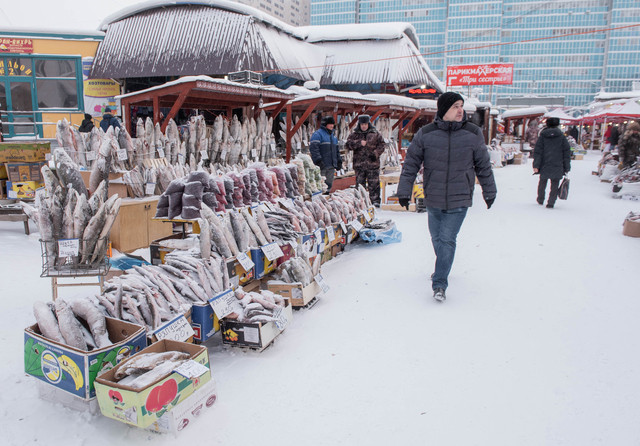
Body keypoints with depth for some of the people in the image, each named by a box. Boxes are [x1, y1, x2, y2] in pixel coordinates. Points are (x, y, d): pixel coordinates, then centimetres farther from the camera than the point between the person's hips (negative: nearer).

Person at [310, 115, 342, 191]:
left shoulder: (333, 135, 22)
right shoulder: (318, 134, -5)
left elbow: (336, 150, 27)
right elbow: (313, 148, -16)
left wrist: (339, 161, 20)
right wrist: (318, 160, -24)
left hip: (331, 166, 8)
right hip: (322, 165, -8)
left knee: (329, 183, 10)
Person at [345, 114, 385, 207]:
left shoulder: (375, 133, 7)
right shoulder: (354, 134, 8)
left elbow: (381, 145, 6)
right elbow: (348, 145, -3)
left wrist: (376, 153, -10)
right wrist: (359, 143, -16)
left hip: (373, 164, -1)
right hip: (359, 164, 1)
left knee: (374, 184, -2)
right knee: (360, 184, 6)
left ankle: (375, 201, 5)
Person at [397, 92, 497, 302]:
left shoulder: (473, 134, -2)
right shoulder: (425, 134, -4)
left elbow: (483, 165, 8)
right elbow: (411, 163, 1)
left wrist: (489, 192, 14)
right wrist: (404, 191, 0)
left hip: (459, 199, -1)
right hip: (433, 199, 2)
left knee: (447, 239, -8)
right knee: (437, 238, 15)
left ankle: (439, 283, 0)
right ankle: (443, 268, 40)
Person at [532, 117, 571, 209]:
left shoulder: (543, 135, 1)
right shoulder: (561, 136, 2)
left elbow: (537, 151, -4)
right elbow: (567, 152, 3)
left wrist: (536, 165, -4)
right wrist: (567, 167, 7)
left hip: (545, 166, 1)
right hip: (557, 166, -1)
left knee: (542, 182, 19)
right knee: (554, 185, 4)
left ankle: (540, 200, 33)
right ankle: (551, 203, -3)